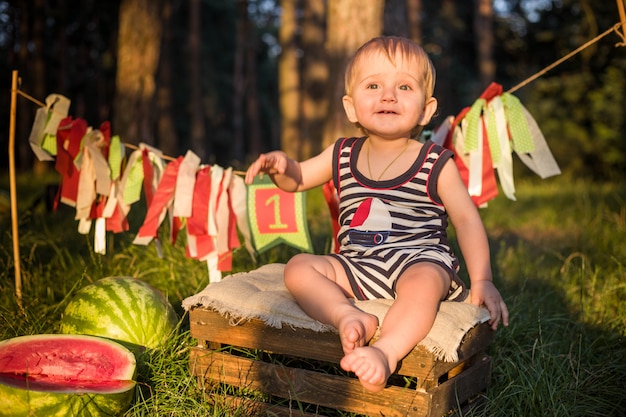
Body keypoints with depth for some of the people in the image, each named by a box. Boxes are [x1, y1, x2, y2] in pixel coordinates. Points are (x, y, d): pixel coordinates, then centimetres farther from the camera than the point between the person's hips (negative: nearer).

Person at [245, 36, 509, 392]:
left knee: (422, 282, -37)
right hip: (357, 267, 5)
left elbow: (466, 218, 0)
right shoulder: (343, 155, 8)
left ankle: (387, 351, -41)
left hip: (419, 260, -4)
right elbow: (297, 179, 18)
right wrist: (281, 165, -8)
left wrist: (482, 279, -8)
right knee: (299, 267, -14)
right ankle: (349, 315, -32)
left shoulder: (435, 163, -3)